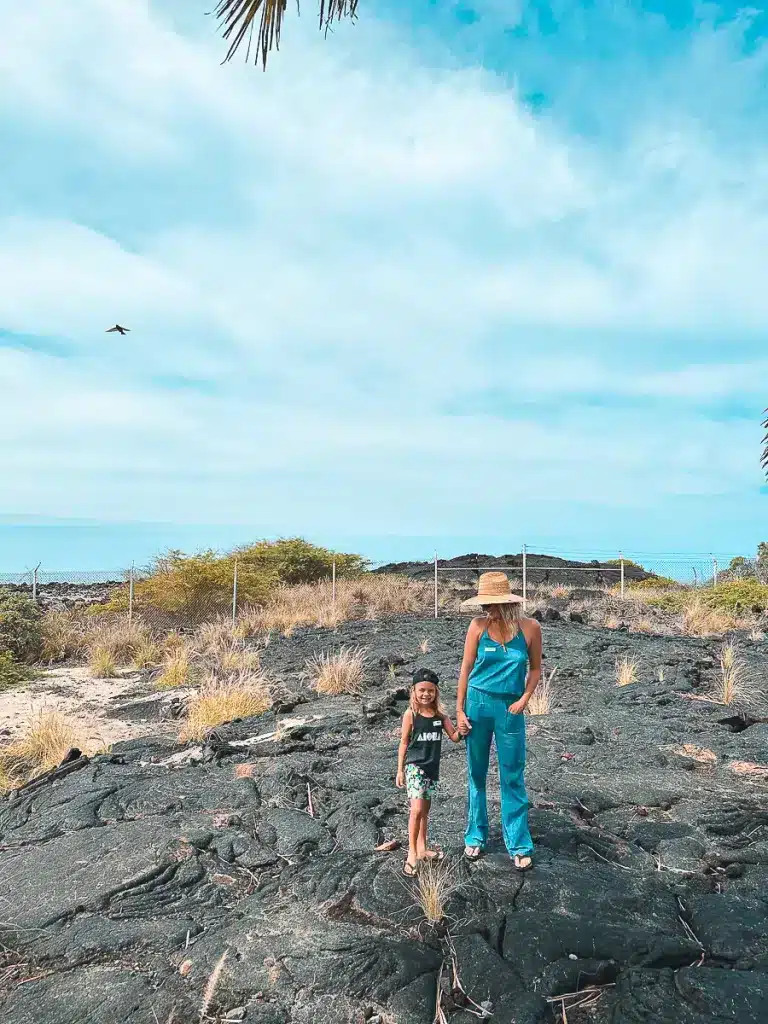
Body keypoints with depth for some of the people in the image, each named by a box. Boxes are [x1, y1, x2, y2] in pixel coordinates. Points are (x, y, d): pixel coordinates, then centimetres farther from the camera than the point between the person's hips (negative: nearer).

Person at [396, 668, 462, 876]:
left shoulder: (440, 715, -1)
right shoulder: (411, 714, -11)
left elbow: (454, 737, 2)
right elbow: (404, 743, -5)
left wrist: (461, 730, -21)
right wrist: (400, 770, -3)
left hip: (432, 767, 5)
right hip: (415, 767, -5)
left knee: (425, 810, 15)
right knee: (417, 810, -12)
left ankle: (421, 848, 28)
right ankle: (412, 852, 0)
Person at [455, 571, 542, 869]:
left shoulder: (530, 627, -9)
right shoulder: (478, 626, -9)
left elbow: (535, 668, 4)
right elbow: (466, 667, -1)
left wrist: (524, 699, -9)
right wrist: (459, 710, -1)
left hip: (510, 707, -1)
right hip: (478, 702, 1)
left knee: (512, 778, 6)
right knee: (476, 774, 12)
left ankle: (519, 845, 19)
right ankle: (476, 836, 29)